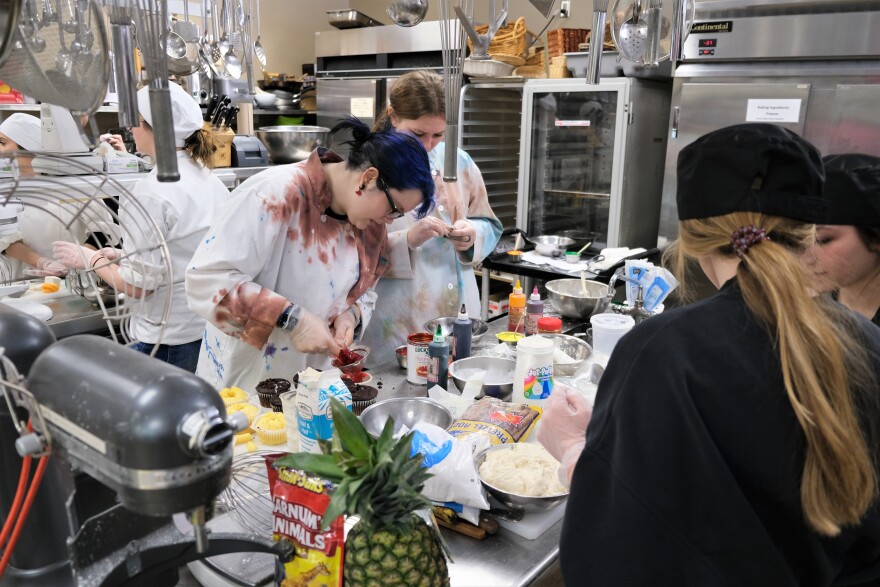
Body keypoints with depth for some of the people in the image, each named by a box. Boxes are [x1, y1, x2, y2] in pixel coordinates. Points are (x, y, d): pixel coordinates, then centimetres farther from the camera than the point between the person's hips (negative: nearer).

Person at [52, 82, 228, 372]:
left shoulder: (152, 193, -19)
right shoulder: (212, 181, 4)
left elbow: (139, 284, -16)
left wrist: (92, 259, 0)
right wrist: (125, 256, 13)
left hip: (171, 341, -7)